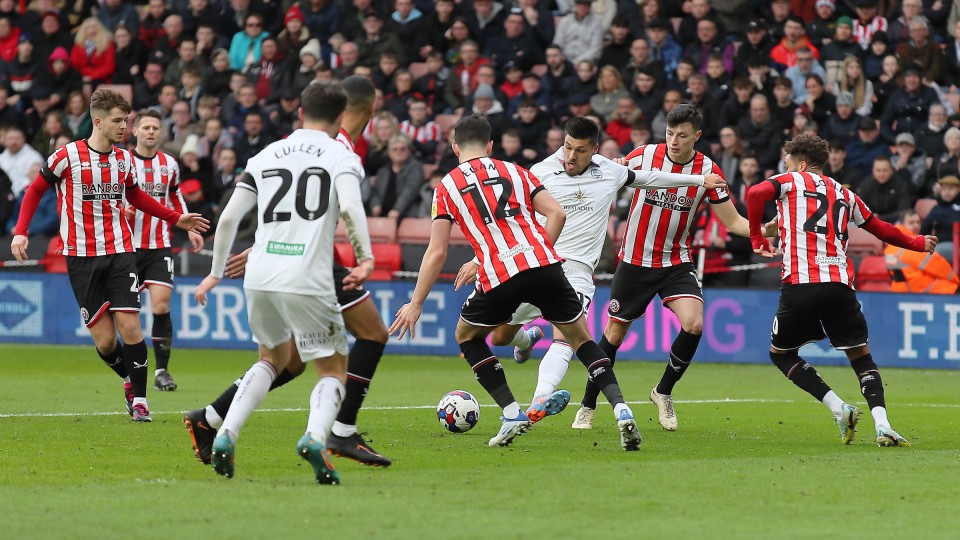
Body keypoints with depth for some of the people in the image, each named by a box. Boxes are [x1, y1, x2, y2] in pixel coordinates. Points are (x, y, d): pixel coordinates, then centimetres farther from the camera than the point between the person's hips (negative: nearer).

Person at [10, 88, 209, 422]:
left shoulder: (124, 159, 8)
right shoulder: (68, 156, -6)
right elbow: (35, 190, 5)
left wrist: (176, 219, 25)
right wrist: (20, 231, -6)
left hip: (120, 251, 3)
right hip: (81, 256, -3)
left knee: (129, 326, -11)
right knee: (104, 339, -5)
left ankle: (139, 399, 0)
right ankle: (130, 382, 23)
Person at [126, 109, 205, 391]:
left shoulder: (169, 164, 8)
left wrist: (189, 228, 17)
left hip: (160, 246, 2)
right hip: (129, 245, -2)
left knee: (161, 305, -11)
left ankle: (161, 371, -6)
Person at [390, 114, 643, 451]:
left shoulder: (447, 186, 14)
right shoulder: (515, 172, 20)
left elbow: (437, 252, 7)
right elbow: (556, 214, 8)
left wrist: (416, 303, 11)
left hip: (500, 276, -2)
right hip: (545, 265, 2)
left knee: (467, 335, 23)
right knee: (580, 337, 17)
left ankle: (512, 413, 12)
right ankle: (621, 409, -1)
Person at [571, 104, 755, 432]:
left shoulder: (708, 171, -8)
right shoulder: (643, 156, -11)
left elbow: (733, 221, -4)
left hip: (676, 263, 1)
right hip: (634, 261, -1)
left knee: (693, 324, -20)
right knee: (615, 332, 5)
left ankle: (663, 392, 4)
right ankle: (587, 407, 22)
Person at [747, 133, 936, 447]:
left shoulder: (791, 181, 11)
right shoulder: (844, 194, 22)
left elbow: (757, 194, -9)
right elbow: (881, 230, 31)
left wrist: (756, 238, 3)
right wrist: (917, 243, 48)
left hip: (800, 284, -3)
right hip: (840, 285, 3)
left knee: (781, 353, 14)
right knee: (861, 357, 9)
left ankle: (839, 408, -2)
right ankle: (882, 425, -13)